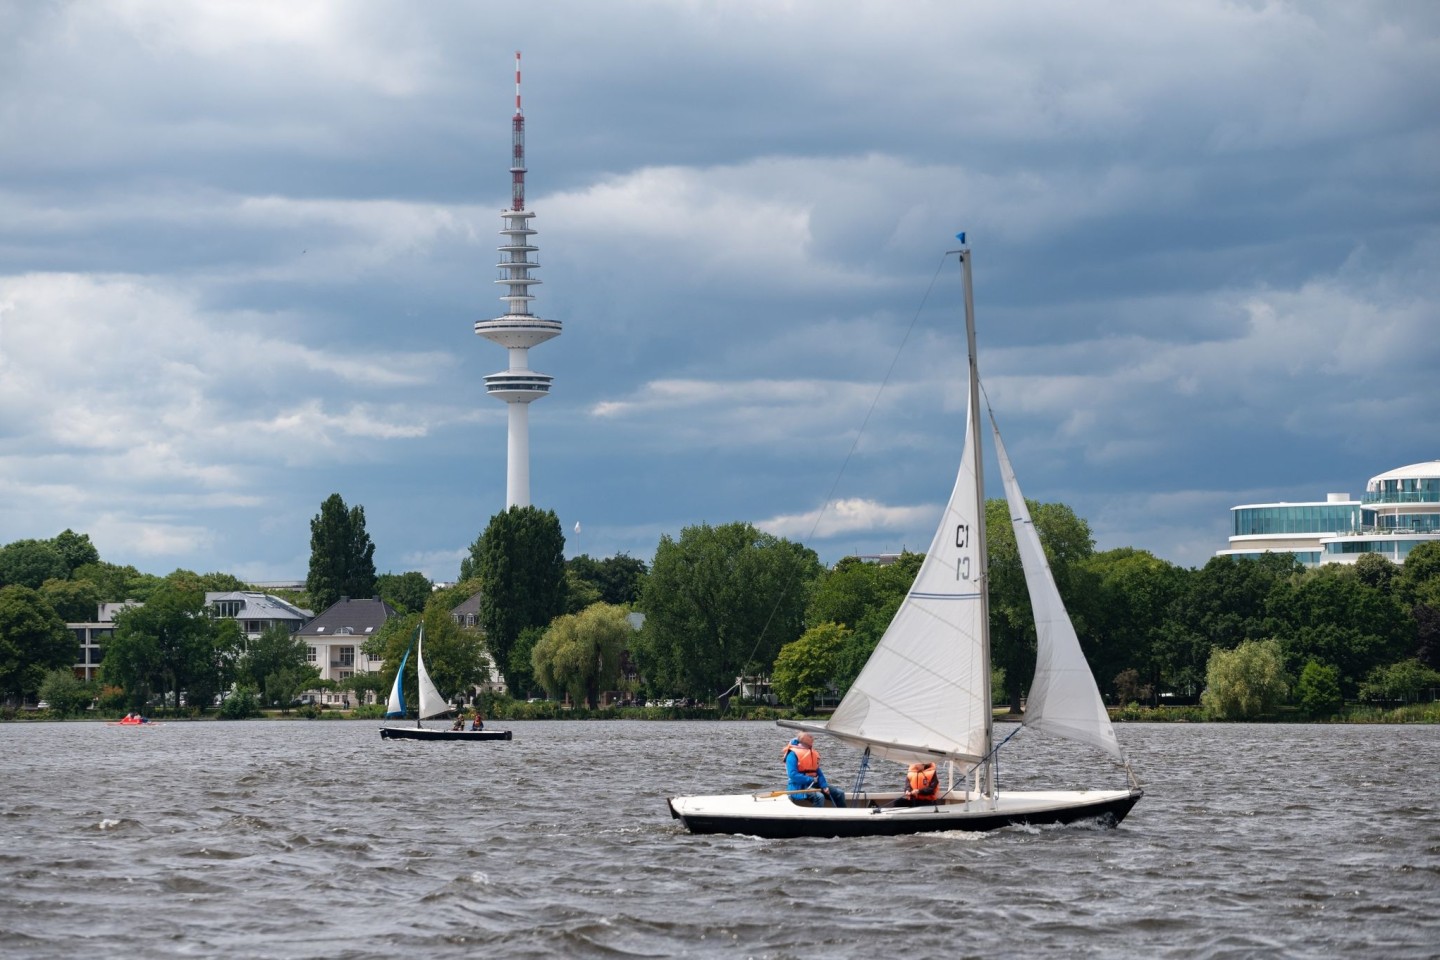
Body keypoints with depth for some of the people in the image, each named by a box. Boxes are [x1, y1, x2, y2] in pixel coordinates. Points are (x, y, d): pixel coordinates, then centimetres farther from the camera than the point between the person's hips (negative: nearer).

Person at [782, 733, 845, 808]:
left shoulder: (813, 754, 12)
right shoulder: (793, 754, -11)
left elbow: (819, 773, 10)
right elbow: (792, 775, -20)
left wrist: (824, 786, -7)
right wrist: (810, 779, -19)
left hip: (813, 784, 8)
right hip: (800, 786, -8)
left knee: (839, 793, 0)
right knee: (819, 797, -35)